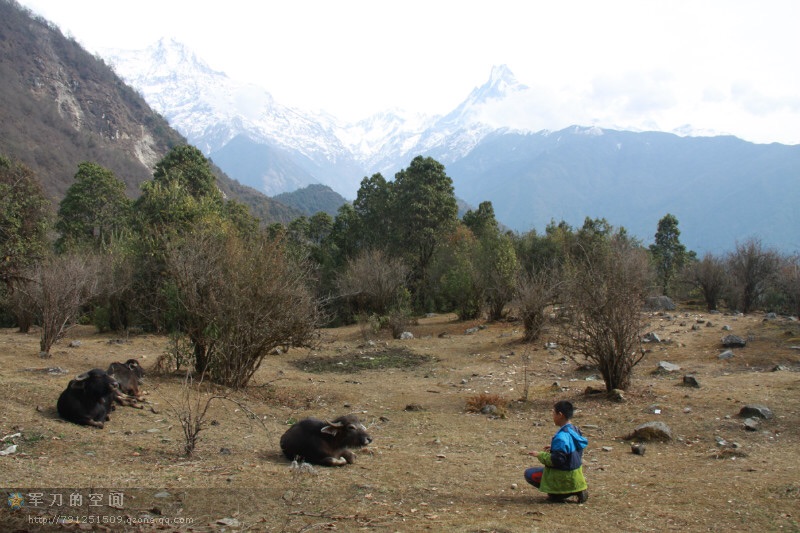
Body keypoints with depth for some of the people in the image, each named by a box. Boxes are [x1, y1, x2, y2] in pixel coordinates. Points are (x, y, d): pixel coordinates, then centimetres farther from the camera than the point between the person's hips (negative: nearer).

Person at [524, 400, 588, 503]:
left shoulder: (561, 437, -25)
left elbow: (556, 460, -25)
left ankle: (558, 494, -7)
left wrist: (540, 455, -12)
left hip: (565, 476, -9)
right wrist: (554, 448, 14)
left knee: (530, 474, 0)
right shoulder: (575, 430, 3)